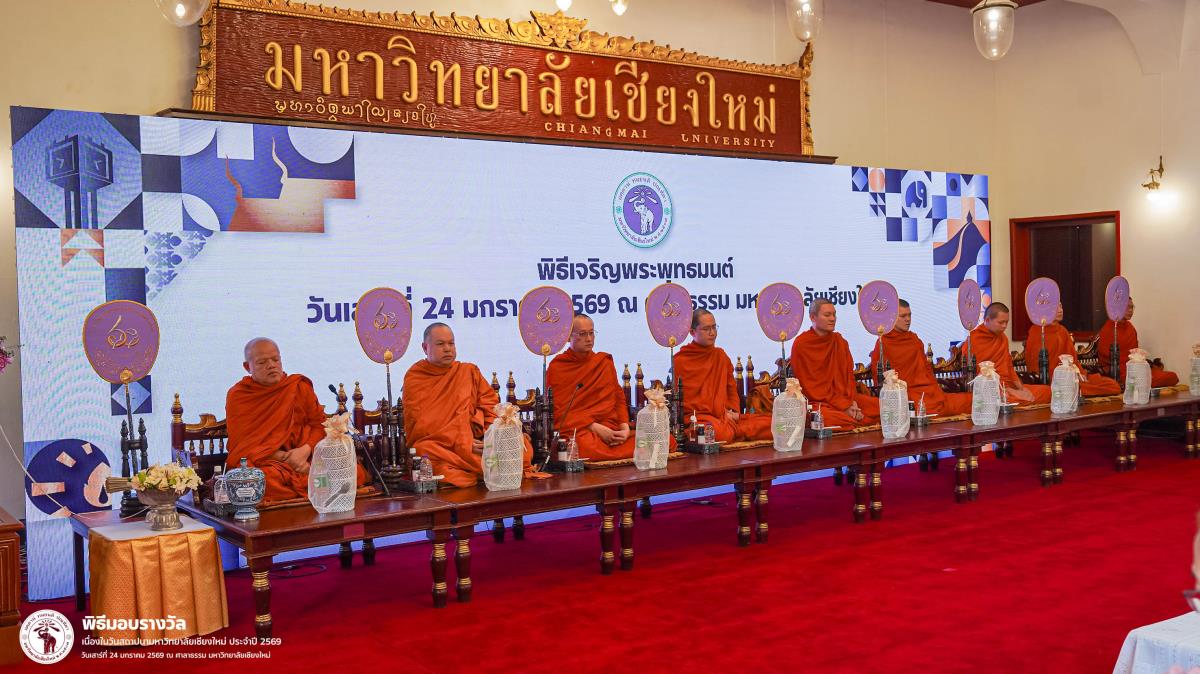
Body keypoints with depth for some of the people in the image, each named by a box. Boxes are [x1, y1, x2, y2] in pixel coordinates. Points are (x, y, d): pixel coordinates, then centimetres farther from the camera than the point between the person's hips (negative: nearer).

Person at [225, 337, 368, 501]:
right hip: (262, 462, -2)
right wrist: (283, 457, -15)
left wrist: (305, 450, -14)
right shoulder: (237, 396, 4)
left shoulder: (299, 386, 12)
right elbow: (244, 444, -3)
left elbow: (319, 424, 8)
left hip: (306, 457, 2)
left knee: (357, 473, -24)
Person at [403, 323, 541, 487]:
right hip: (436, 444, -3)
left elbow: (490, 405, 12)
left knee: (522, 443, -21)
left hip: (476, 439, 3)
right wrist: (462, 443, -13)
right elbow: (419, 426, -2)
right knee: (424, 450, -39)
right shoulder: (413, 379, 7)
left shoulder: (469, 371, 17)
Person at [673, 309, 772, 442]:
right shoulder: (679, 361, 1)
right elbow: (680, 401, -2)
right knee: (719, 432, -40)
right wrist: (721, 414, -7)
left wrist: (733, 411, 2)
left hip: (725, 416, 5)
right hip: (697, 416, -4)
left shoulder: (721, 355, 19)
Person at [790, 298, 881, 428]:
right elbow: (810, 386, -8)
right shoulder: (801, 344, -5)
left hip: (845, 397, 7)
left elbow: (849, 374, 12)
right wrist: (844, 406, -14)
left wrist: (852, 401, -8)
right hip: (818, 402, -7)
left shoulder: (839, 340, 13)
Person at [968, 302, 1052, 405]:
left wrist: (1021, 388, 7)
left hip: (1009, 386, 8)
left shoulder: (1002, 337, 17)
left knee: (1047, 391, -9)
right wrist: (1007, 390, -15)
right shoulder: (973, 339, -8)